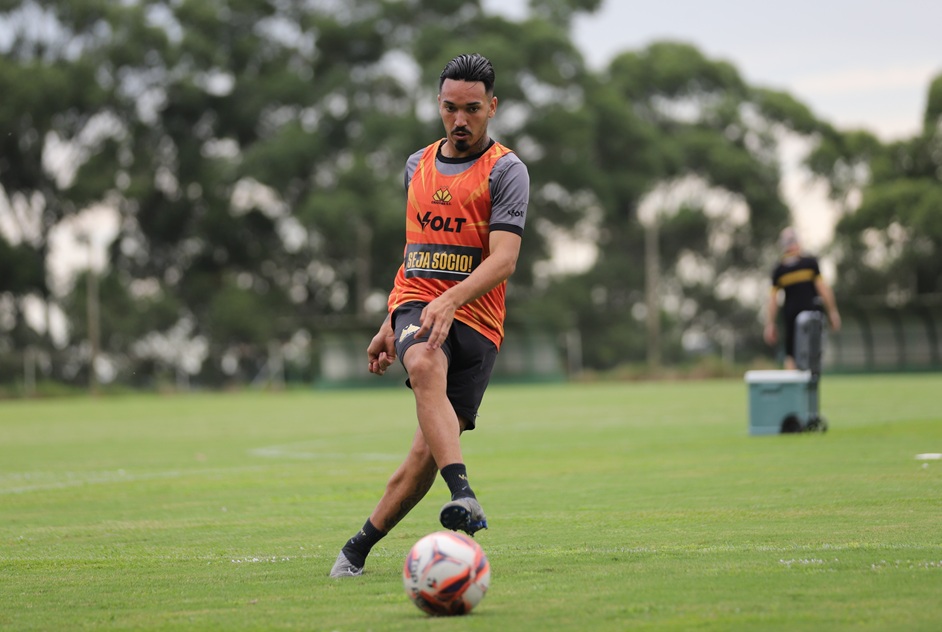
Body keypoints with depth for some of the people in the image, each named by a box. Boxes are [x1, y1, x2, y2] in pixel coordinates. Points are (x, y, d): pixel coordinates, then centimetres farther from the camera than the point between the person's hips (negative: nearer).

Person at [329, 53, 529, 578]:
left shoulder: (506, 170, -2)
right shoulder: (419, 164, 17)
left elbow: (504, 260, -14)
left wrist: (450, 301, -30)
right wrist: (391, 325, 27)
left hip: (474, 319, -3)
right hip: (417, 306, 3)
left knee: (428, 453, -8)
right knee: (425, 367, -34)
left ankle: (358, 549, 10)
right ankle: (465, 499, -50)